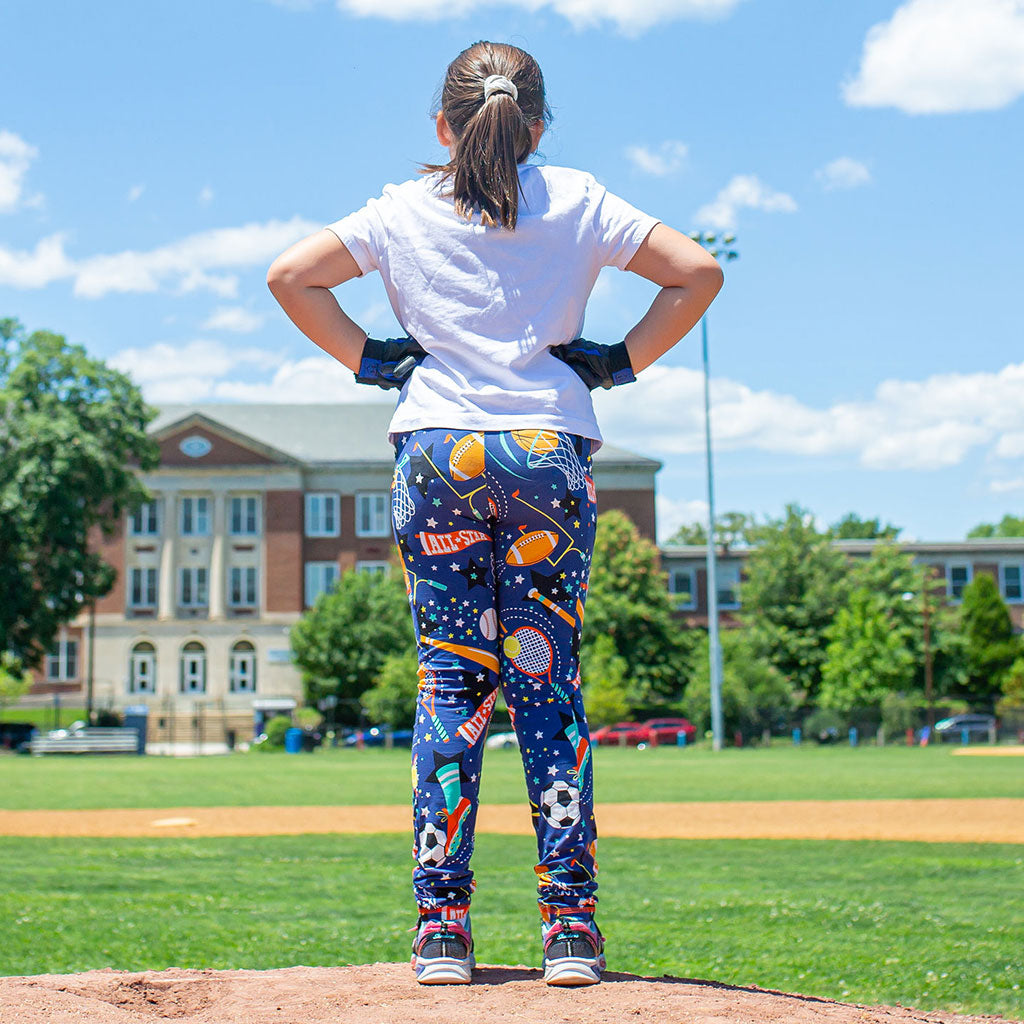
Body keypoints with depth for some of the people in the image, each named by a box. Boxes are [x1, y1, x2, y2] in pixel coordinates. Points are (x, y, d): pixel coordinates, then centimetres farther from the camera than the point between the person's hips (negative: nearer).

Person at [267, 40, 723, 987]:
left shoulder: (403, 210, 6)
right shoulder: (579, 201, 6)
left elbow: (288, 277, 4)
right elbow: (699, 273, 2)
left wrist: (367, 357, 8)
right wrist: (623, 361, 5)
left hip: (436, 453, 0)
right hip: (552, 452, 0)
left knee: (450, 680, 4)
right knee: (550, 684, 5)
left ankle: (443, 927, 1)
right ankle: (572, 927, 1)